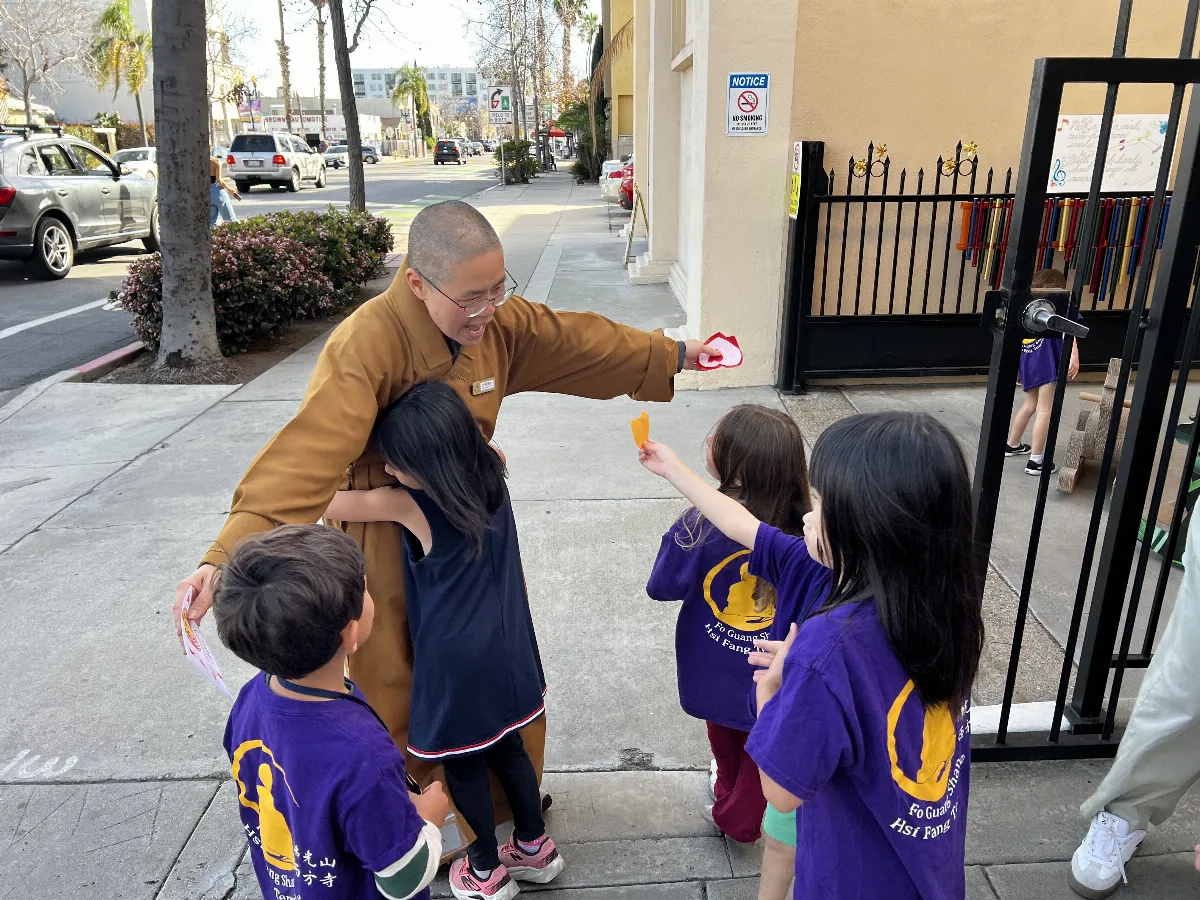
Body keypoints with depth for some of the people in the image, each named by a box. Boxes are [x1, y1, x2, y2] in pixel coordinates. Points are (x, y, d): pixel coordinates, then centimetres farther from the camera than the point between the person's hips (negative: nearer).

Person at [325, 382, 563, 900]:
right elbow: (489, 448, 19)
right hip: (505, 649, 6)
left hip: (455, 662, -6)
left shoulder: (408, 504, -22)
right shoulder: (490, 473, -7)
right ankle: (535, 848, 41)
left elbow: (325, 501, -12)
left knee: (462, 765, 16)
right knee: (506, 748, 23)